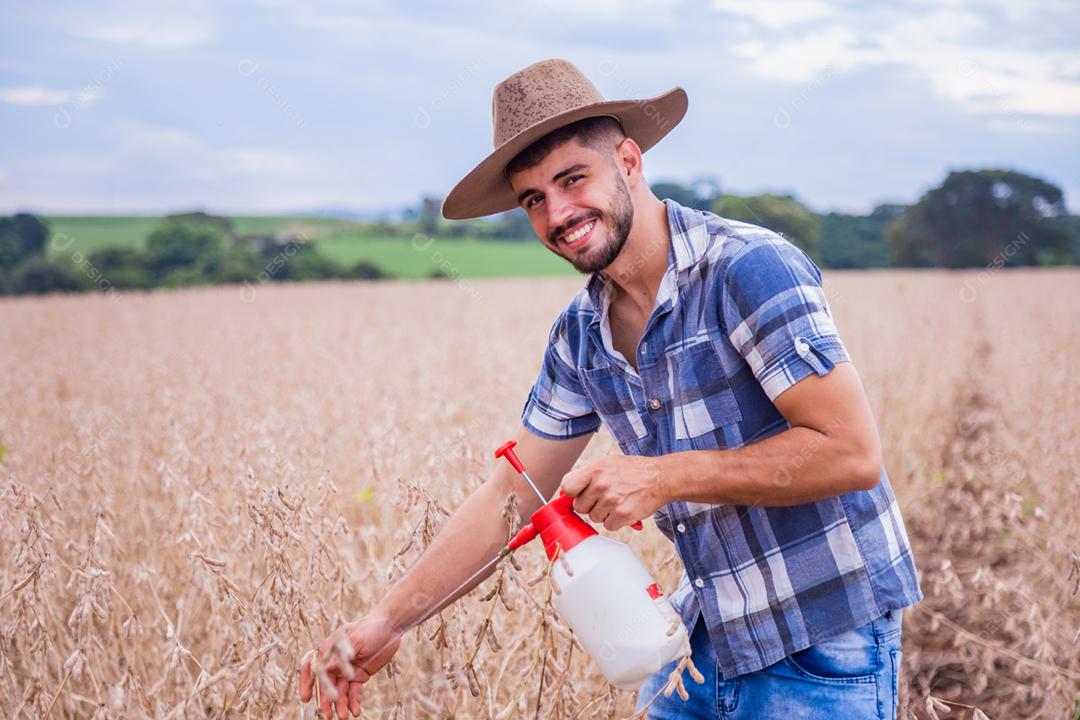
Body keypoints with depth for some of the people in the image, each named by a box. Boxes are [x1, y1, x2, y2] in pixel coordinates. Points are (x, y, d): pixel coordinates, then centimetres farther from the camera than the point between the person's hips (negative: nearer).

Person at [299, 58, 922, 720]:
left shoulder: (749, 268, -19)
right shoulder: (580, 336, 4)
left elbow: (852, 453, -23)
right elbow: (510, 496, 9)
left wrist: (663, 477, -22)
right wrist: (387, 622, 5)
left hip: (821, 648, -6)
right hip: (708, 638, 6)